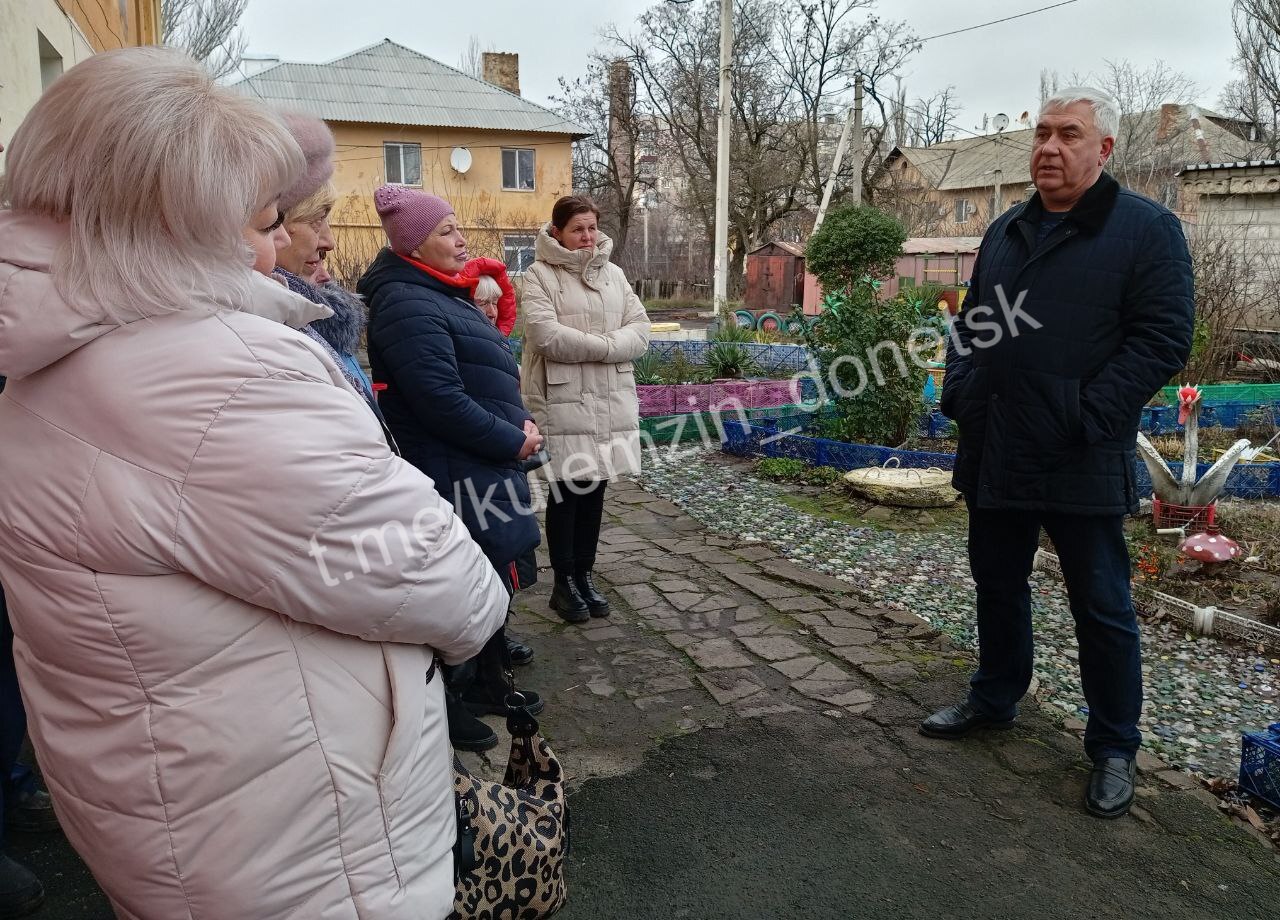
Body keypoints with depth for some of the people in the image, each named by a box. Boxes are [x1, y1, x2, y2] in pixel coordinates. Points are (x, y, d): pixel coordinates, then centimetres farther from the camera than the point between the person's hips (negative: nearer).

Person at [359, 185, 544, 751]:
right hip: (455, 474, -10)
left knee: (494, 577, 20)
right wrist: (512, 440, -17)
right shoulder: (408, 305, -19)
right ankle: (450, 702, 21)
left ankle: (488, 684, 38)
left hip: (483, 466, 11)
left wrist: (518, 421, 5)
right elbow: (441, 401, -26)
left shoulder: (442, 294, 14)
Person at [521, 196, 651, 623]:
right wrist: (605, 346, -11)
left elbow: (640, 328, 5)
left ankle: (584, 574, 23)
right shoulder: (539, 274, -5)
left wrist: (596, 347, -13)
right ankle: (564, 582, 14)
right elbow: (546, 334, -18)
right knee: (567, 489, 2)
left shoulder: (613, 273, 13)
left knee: (595, 486, 10)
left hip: (611, 398, 5)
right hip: (563, 399, -5)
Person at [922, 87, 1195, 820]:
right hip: (995, 454, 6)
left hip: (1082, 465, -6)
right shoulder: (1007, 232, 13)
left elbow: (1163, 339, -13)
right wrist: (959, 392, 3)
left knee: (1102, 608, 6)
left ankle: (1115, 749, 22)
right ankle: (995, 698, 38)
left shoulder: (1147, 230, -6)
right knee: (998, 585, 19)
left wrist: (1085, 417, -19)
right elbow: (971, 323, 19)